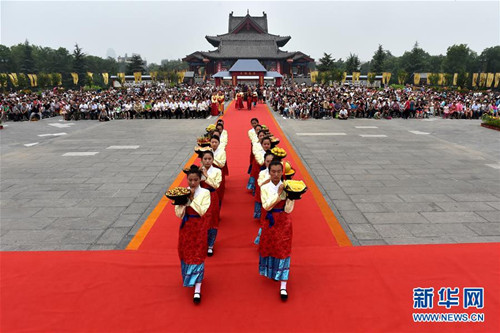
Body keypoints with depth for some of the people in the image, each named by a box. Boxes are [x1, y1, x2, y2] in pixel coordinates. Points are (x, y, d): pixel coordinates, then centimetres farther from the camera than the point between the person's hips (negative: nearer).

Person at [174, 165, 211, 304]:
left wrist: (192, 198, -20)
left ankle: (197, 290, -1)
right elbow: (179, 213, -6)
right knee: (186, 254, 14)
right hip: (186, 226, 3)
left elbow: (202, 211, -19)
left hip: (199, 227, -3)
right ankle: (188, 278, 40)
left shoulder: (205, 193, -8)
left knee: (198, 255, -3)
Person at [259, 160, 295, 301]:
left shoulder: (287, 187, -7)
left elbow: (288, 209, -11)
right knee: (268, 246, 15)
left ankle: (283, 287, 1)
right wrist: (278, 194, -23)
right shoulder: (265, 187, -5)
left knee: (283, 251, -1)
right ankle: (271, 271, 44)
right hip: (270, 221, 2)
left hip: (284, 222, -1)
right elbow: (266, 206, -18)